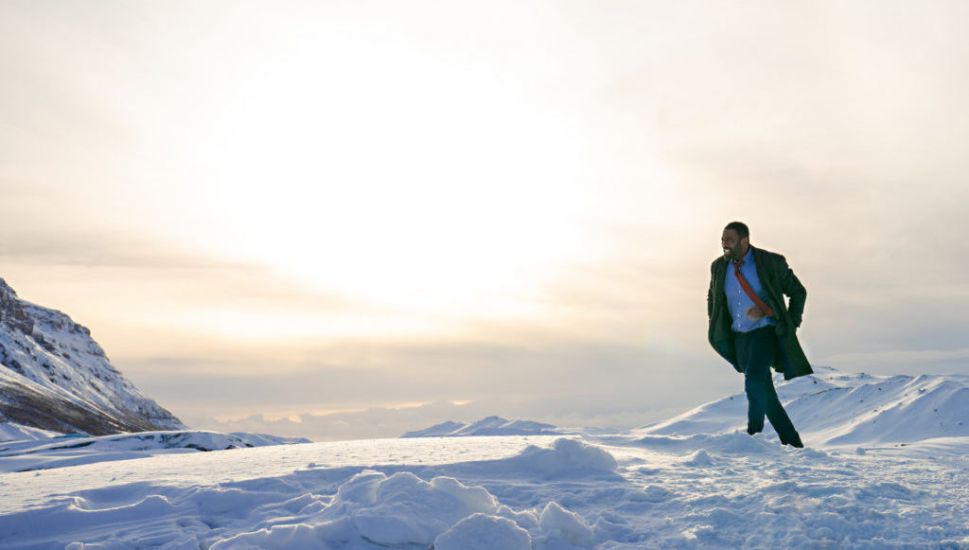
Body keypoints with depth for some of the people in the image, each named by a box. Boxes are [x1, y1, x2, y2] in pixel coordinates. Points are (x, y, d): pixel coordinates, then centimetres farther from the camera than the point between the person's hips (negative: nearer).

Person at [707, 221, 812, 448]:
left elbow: (798, 292, 3)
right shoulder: (719, 267, 2)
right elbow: (712, 299, 19)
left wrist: (790, 325, -3)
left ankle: (754, 435, -9)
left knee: (754, 382, -25)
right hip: (739, 338, 5)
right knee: (766, 395, 8)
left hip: (765, 332, -5)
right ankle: (792, 443, 21)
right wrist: (718, 331, 11)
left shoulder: (771, 262, -9)